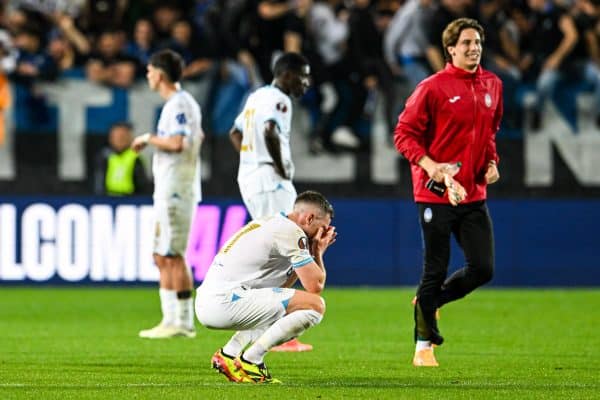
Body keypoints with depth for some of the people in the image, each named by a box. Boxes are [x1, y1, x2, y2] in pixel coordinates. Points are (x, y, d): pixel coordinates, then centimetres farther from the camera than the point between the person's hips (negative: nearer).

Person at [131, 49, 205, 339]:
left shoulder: (179, 104, -14)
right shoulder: (183, 103, 17)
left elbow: (176, 143, -25)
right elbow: (198, 136, 27)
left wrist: (148, 138, -10)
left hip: (176, 192, -10)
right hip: (167, 191, 10)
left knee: (173, 256, -9)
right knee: (162, 257, 12)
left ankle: (183, 322, -8)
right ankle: (170, 320, 14)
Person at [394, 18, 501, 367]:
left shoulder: (492, 85, 9)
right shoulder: (433, 87, -9)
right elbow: (404, 133, -7)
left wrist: (492, 162, 8)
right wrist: (429, 164, -21)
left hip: (474, 194, 6)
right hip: (436, 194, -6)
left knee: (483, 269, -1)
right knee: (436, 270, 0)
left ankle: (429, 303, 24)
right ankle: (424, 345, 13)